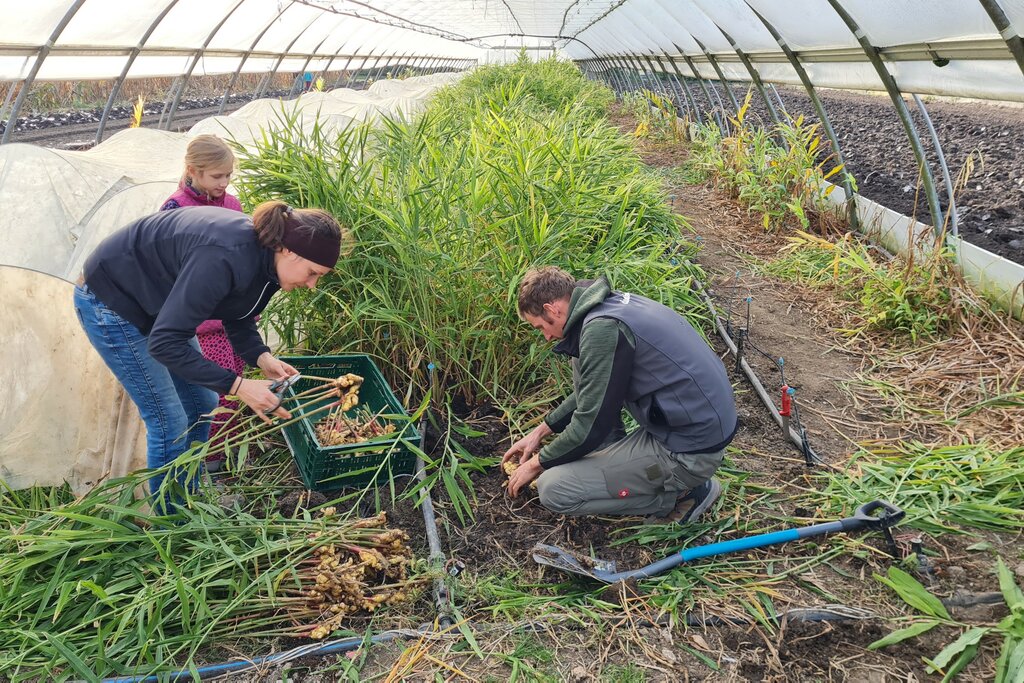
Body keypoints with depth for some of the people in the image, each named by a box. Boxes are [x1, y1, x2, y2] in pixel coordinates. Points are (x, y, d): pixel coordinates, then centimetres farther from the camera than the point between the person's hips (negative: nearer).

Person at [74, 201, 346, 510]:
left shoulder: (264, 256, -11)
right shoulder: (223, 258, -38)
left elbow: (238, 319, 5)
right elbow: (164, 343, -36)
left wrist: (262, 358, -14)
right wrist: (237, 385, -35)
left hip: (158, 303, 9)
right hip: (109, 302, -9)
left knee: (201, 403, 11)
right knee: (170, 422, -6)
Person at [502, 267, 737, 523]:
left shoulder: (602, 329, -22)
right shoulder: (613, 302, 8)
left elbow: (590, 428, -15)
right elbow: (590, 391, 23)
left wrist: (537, 463, 2)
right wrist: (541, 430, 24)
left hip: (692, 450, -9)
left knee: (553, 490, -9)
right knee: (580, 360, 13)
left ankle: (680, 493, 0)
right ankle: (615, 459, 15)